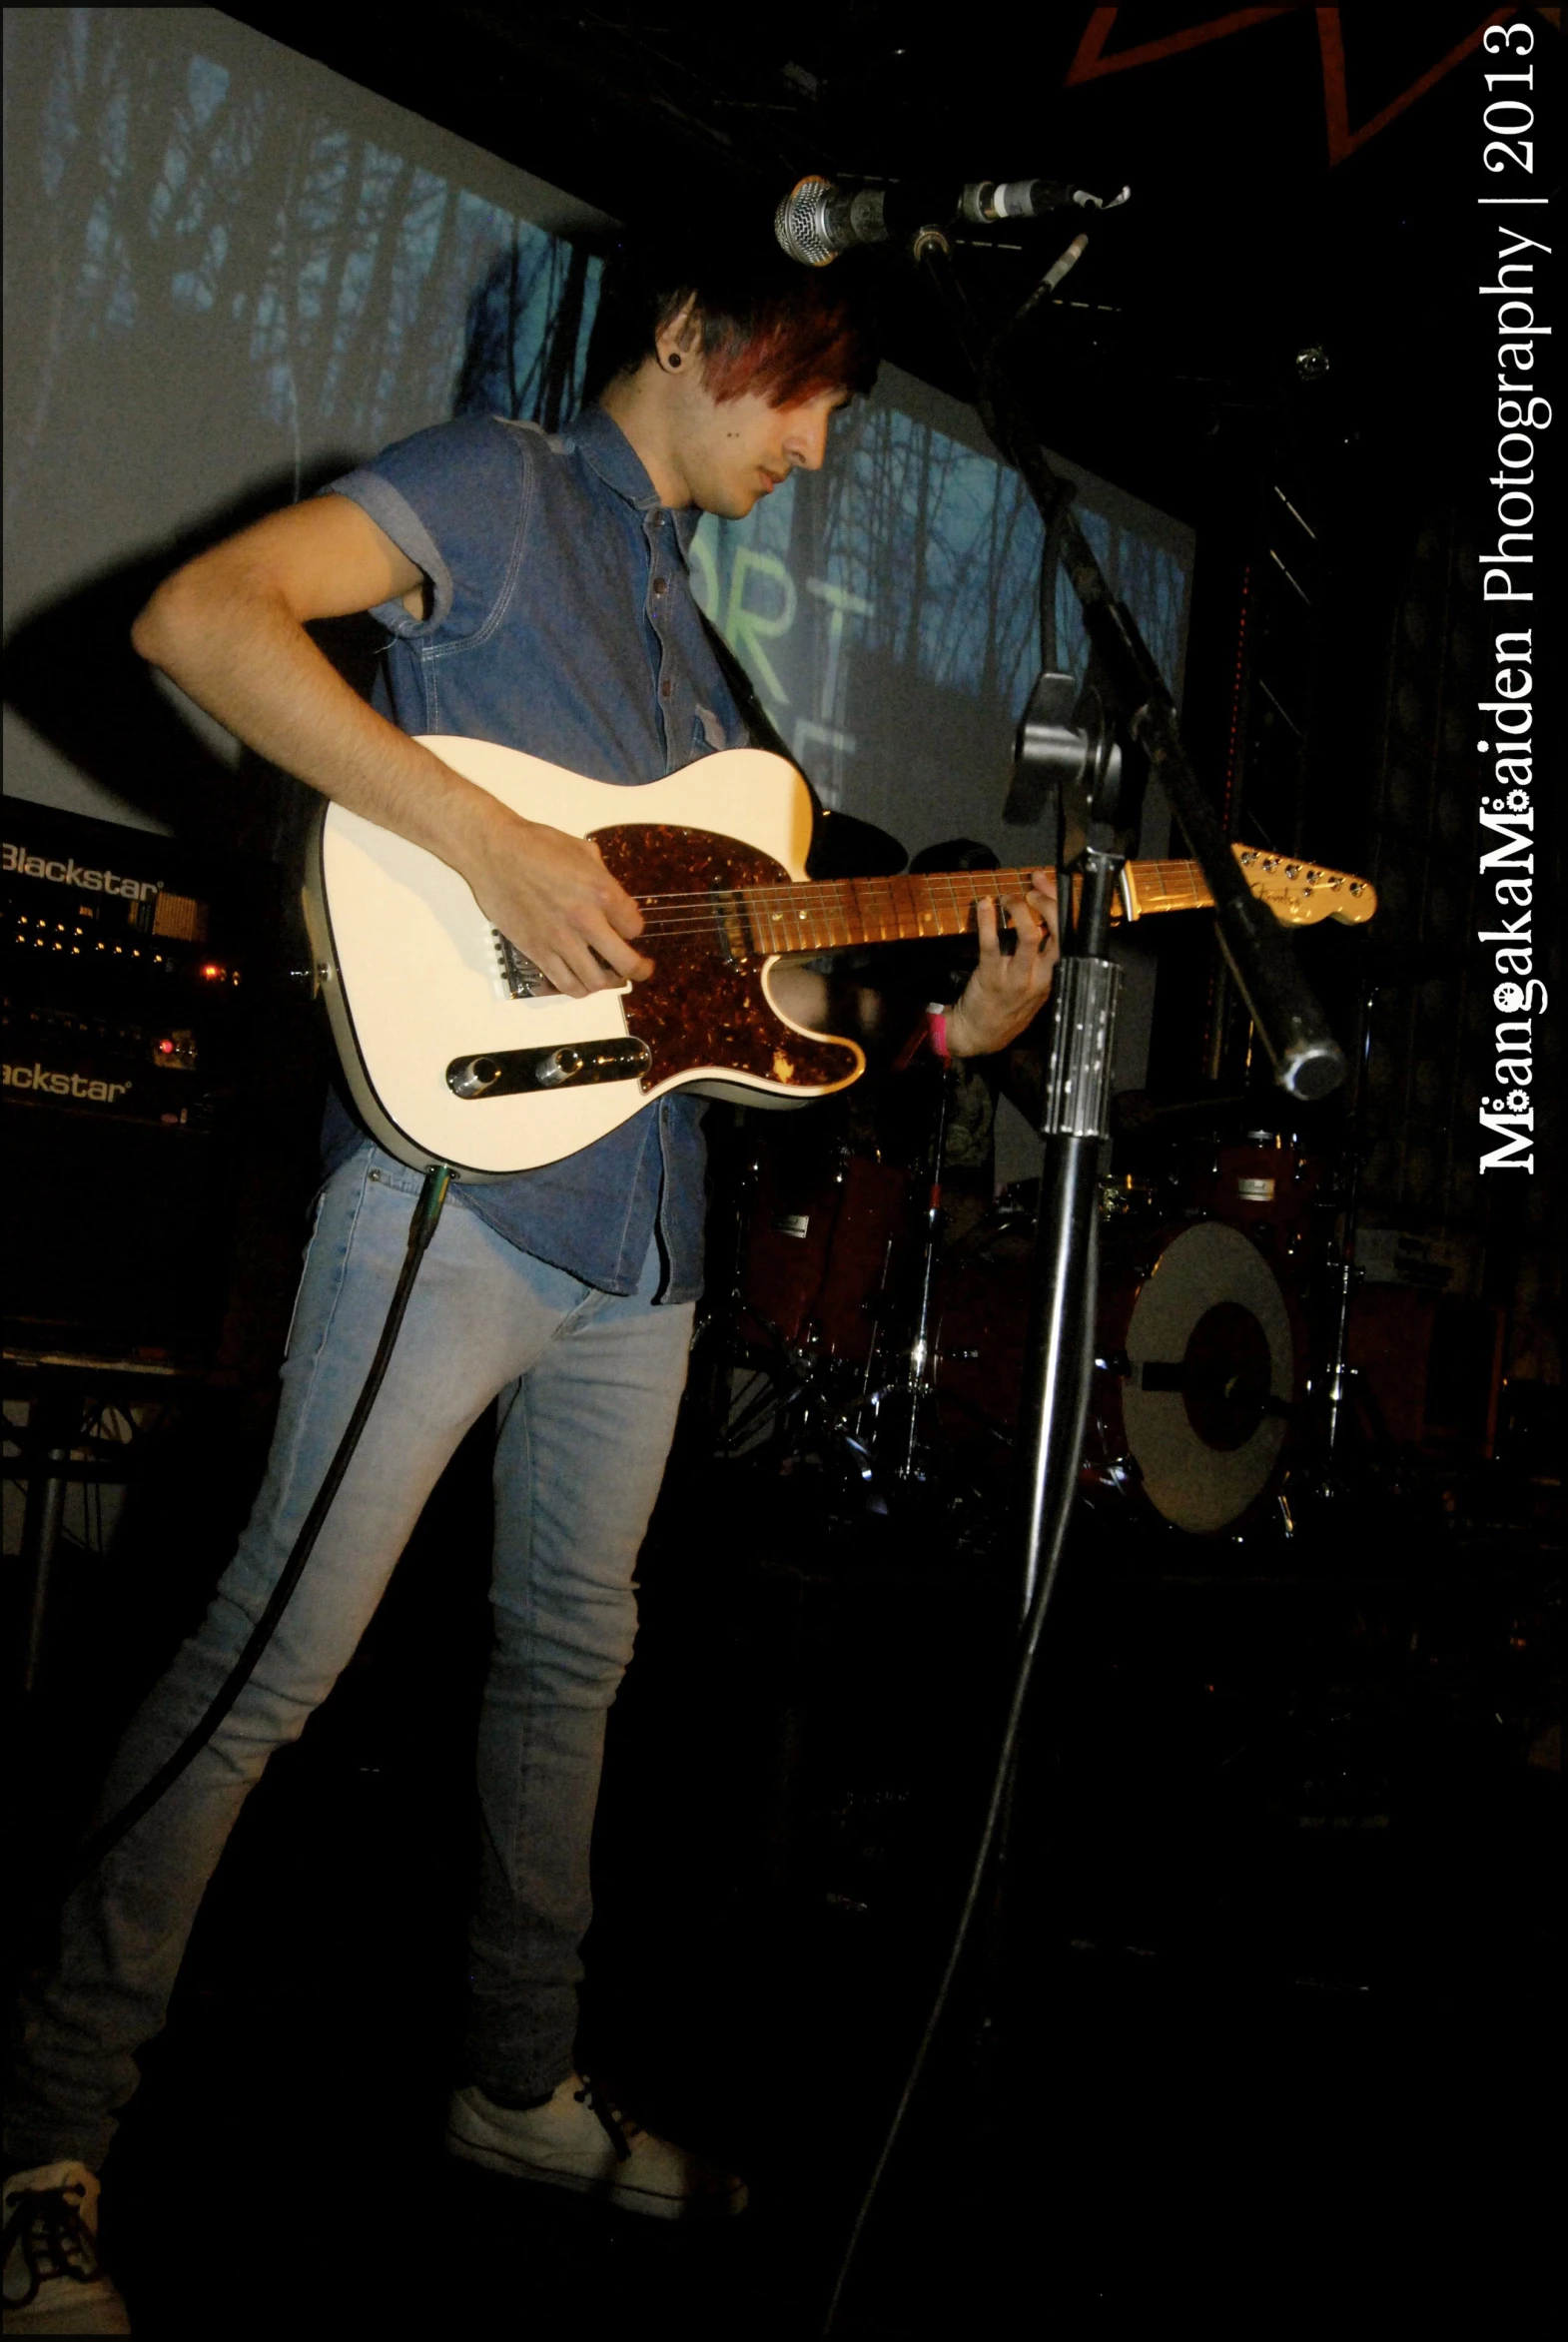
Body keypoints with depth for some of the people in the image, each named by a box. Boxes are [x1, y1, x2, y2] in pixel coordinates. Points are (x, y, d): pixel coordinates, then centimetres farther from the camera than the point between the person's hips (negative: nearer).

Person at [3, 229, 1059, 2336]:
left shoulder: (699, 650, 24)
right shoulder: (500, 493, 0)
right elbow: (197, 616, -17)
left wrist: (957, 1027, 8)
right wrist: (487, 840, -24)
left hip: (645, 1225, 9)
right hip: (460, 1185, -8)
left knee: (572, 1656, 16)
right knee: (272, 1659, -6)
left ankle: (522, 2084, 33)